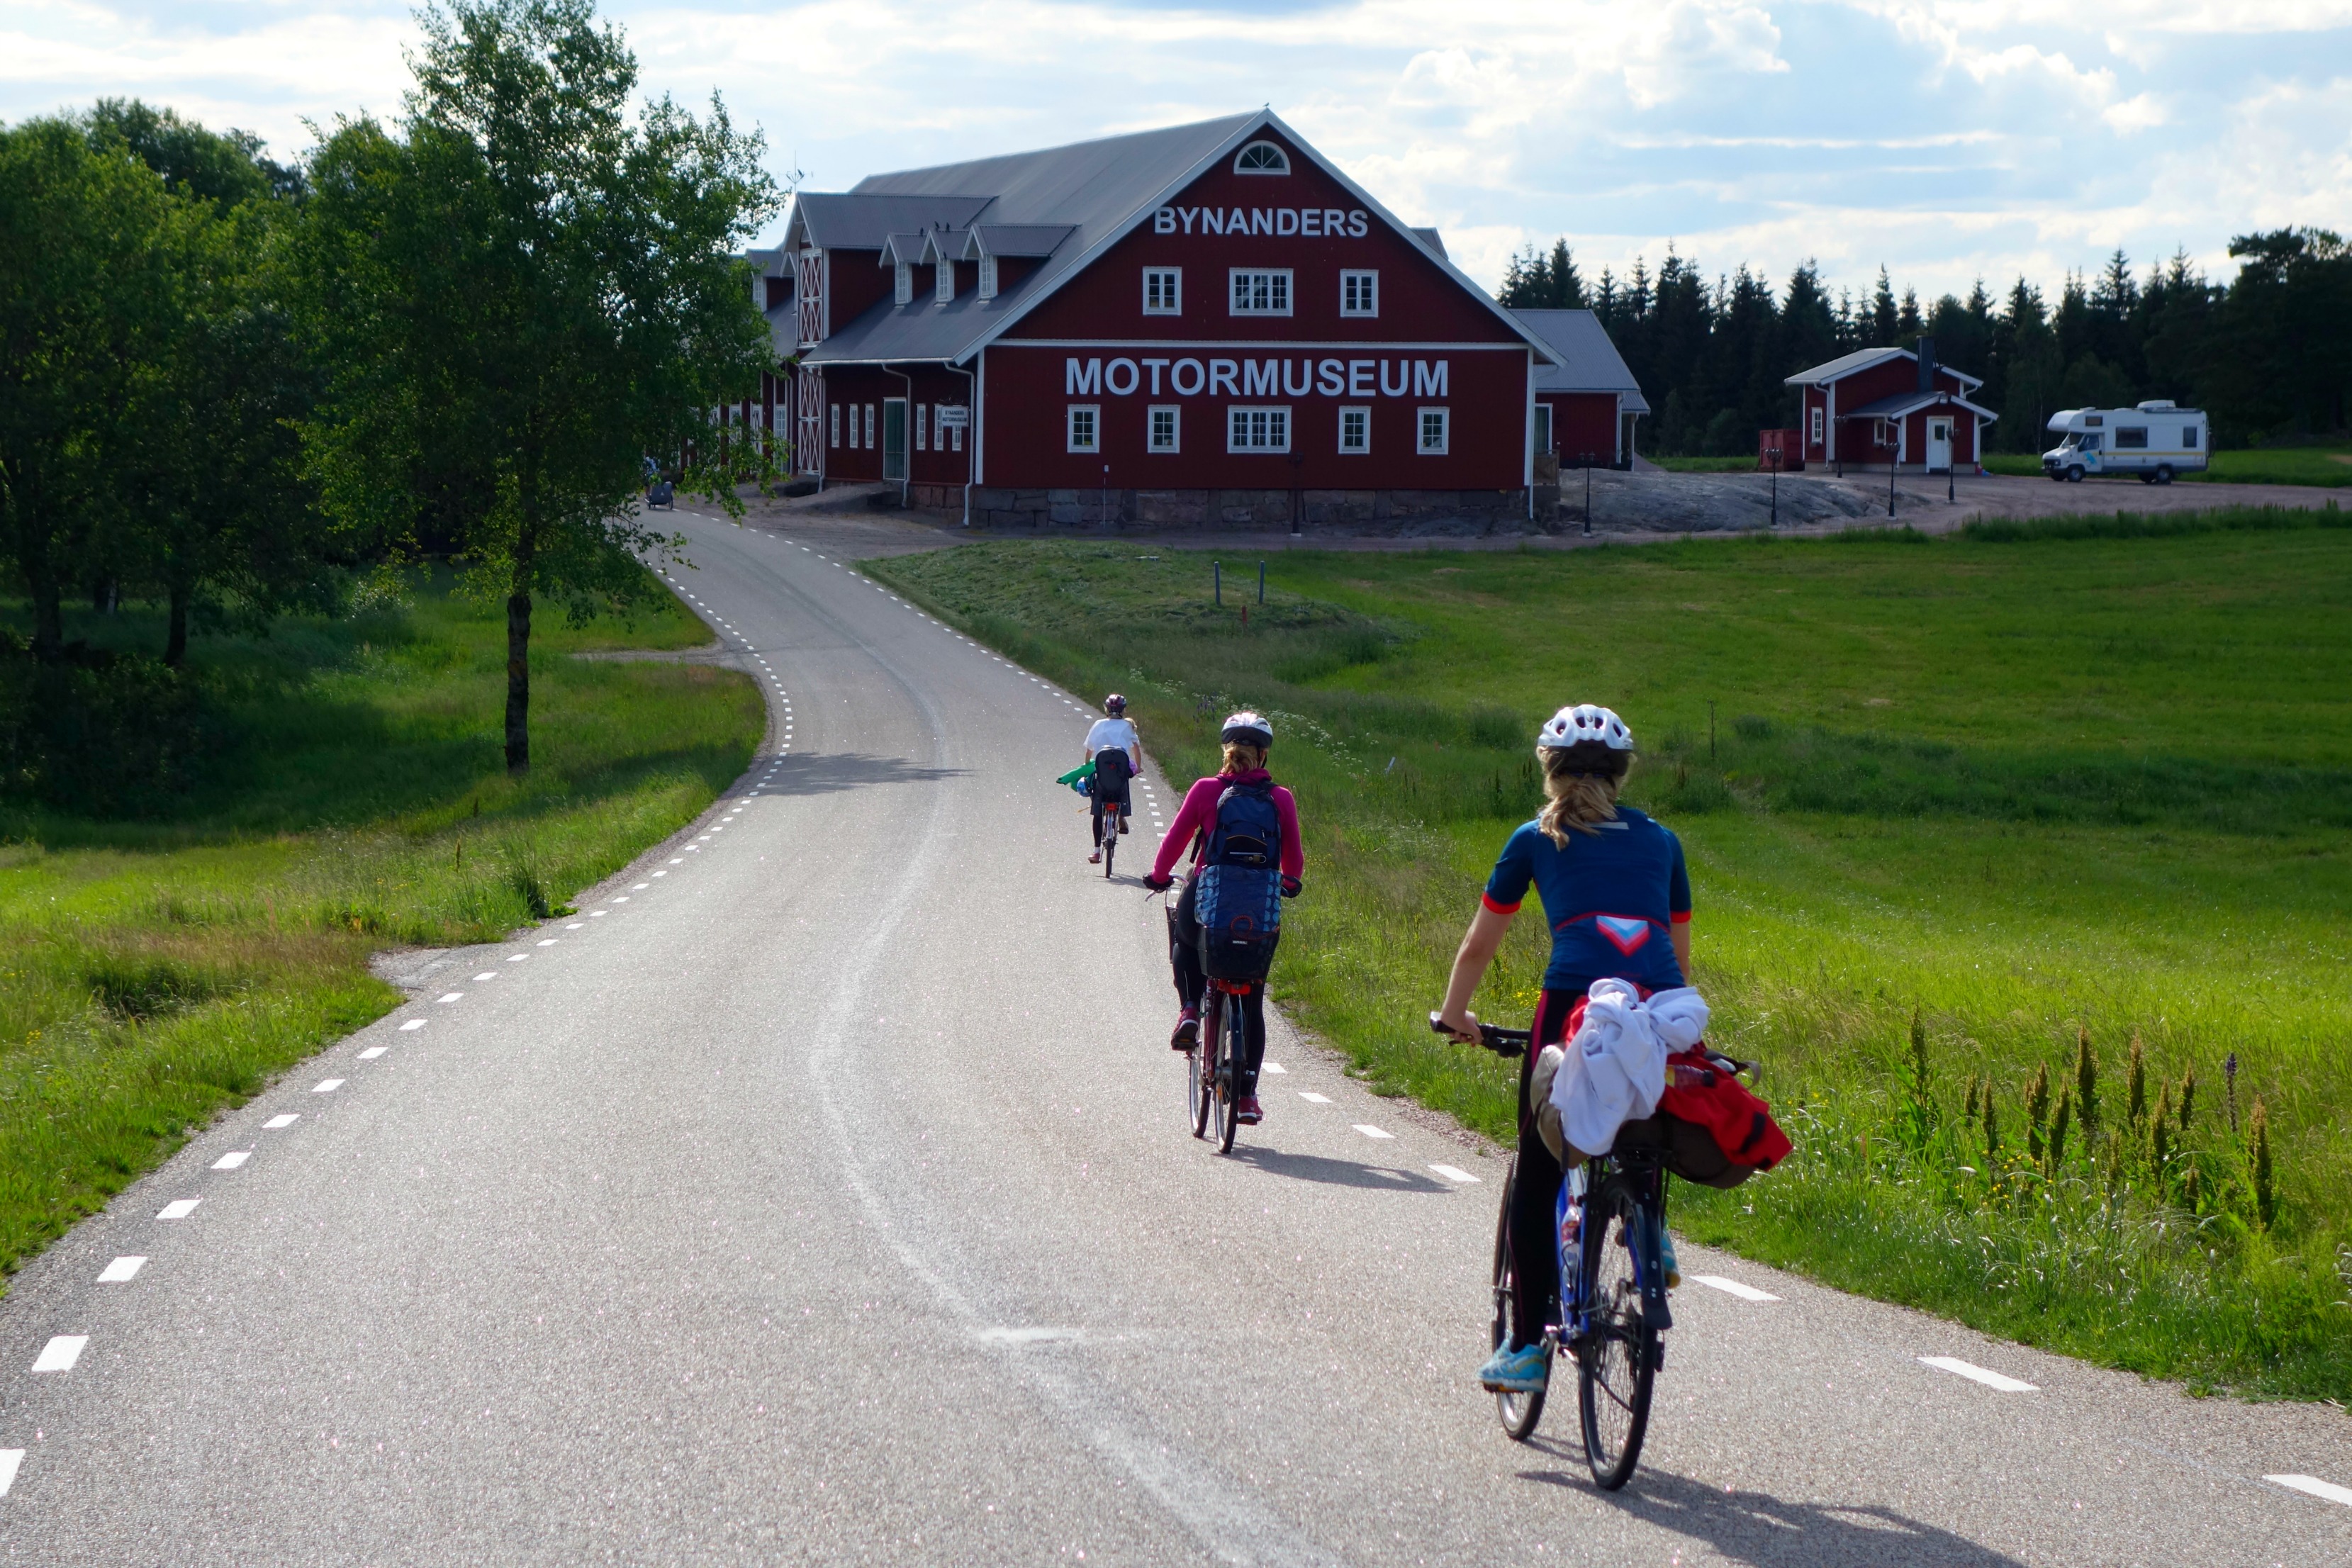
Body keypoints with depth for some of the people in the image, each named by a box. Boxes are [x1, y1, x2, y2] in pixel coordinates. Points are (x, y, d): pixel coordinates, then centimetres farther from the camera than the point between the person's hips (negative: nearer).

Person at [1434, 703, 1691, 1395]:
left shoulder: (1537, 839, 21)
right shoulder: (1660, 840, 27)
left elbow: (1478, 946, 29)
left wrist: (1454, 1014, 45)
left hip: (1576, 997, -2)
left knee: (1537, 1177, 8)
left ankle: (1528, 1346, 6)